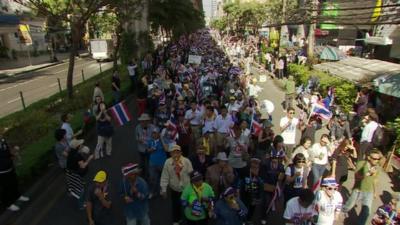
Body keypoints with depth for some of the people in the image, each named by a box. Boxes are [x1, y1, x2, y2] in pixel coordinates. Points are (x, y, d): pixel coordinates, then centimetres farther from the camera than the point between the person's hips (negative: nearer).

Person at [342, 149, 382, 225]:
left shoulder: (377, 167, -4)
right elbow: (356, 177, -25)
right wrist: (368, 173, -36)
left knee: (366, 212, 2)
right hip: (358, 190, -3)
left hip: (369, 192, 3)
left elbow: (374, 180, 11)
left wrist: (375, 191, 17)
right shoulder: (361, 164, -18)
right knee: (348, 207, 12)